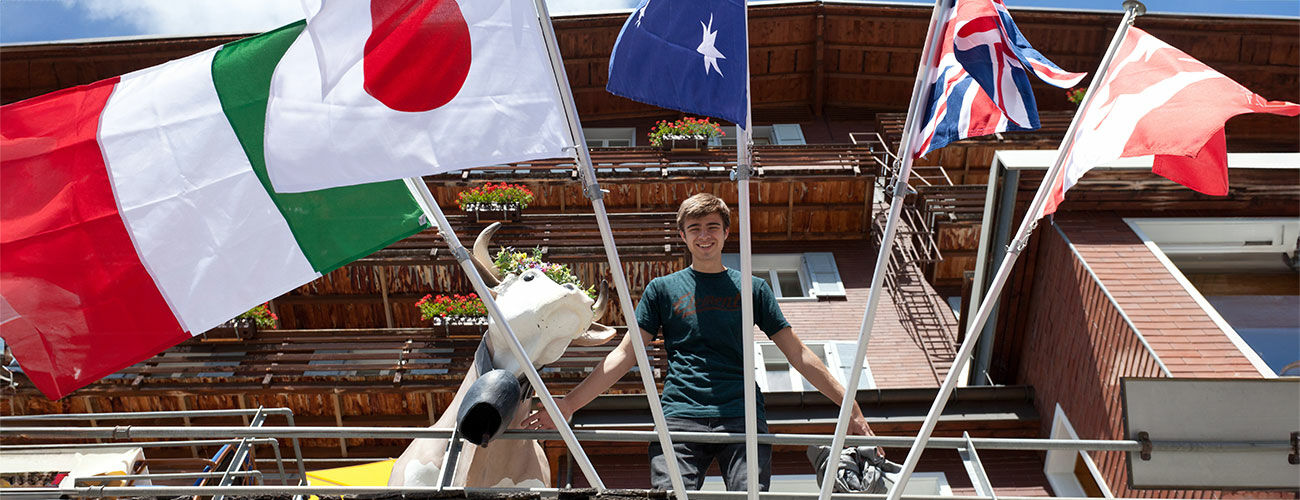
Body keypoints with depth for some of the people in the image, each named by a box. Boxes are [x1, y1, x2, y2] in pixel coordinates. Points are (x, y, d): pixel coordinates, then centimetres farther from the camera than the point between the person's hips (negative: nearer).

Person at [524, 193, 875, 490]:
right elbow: (625, 354, 12)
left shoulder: (752, 288, 17)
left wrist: (850, 406, 8)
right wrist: (569, 403, 2)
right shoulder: (662, 289, 16)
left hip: (743, 420, 1)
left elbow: (797, 353, 16)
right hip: (680, 418, 0)